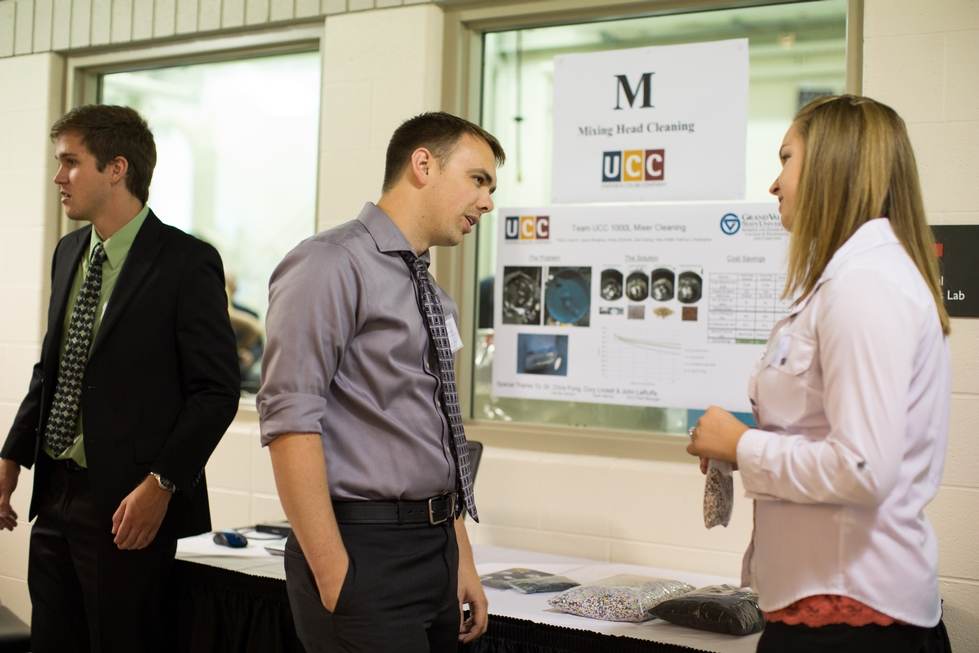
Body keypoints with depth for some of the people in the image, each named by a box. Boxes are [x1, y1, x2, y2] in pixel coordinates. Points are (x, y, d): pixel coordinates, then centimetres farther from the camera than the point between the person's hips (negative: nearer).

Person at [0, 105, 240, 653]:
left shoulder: (187, 262, -13)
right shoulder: (69, 253, 11)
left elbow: (218, 389, -15)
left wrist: (161, 485, -19)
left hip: (128, 505, -7)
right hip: (56, 491, 7)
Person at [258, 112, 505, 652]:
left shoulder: (434, 298, 14)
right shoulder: (332, 265, -12)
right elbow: (290, 422, -19)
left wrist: (462, 563, 16)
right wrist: (334, 577, -21)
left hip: (436, 547, 8)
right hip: (364, 549, -8)